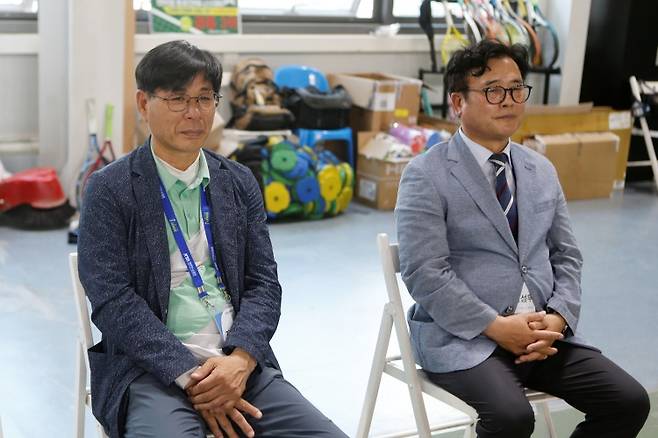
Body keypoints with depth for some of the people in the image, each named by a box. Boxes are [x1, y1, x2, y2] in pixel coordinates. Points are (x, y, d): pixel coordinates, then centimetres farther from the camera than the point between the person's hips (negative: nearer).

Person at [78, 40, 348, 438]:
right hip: (153, 367, -3)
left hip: (239, 363, 4)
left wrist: (240, 359, -11)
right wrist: (189, 377, -17)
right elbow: (113, 301, -8)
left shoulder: (240, 182, 12)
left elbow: (263, 283, 8)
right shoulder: (110, 190, 0)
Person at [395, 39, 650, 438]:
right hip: (463, 335, -6)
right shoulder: (427, 175, -6)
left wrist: (557, 318, -5)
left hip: (544, 332, 6)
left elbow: (566, 255, 14)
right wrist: (497, 327, -18)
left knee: (630, 401, -9)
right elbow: (424, 273, -14)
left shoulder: (542, 171, 14)